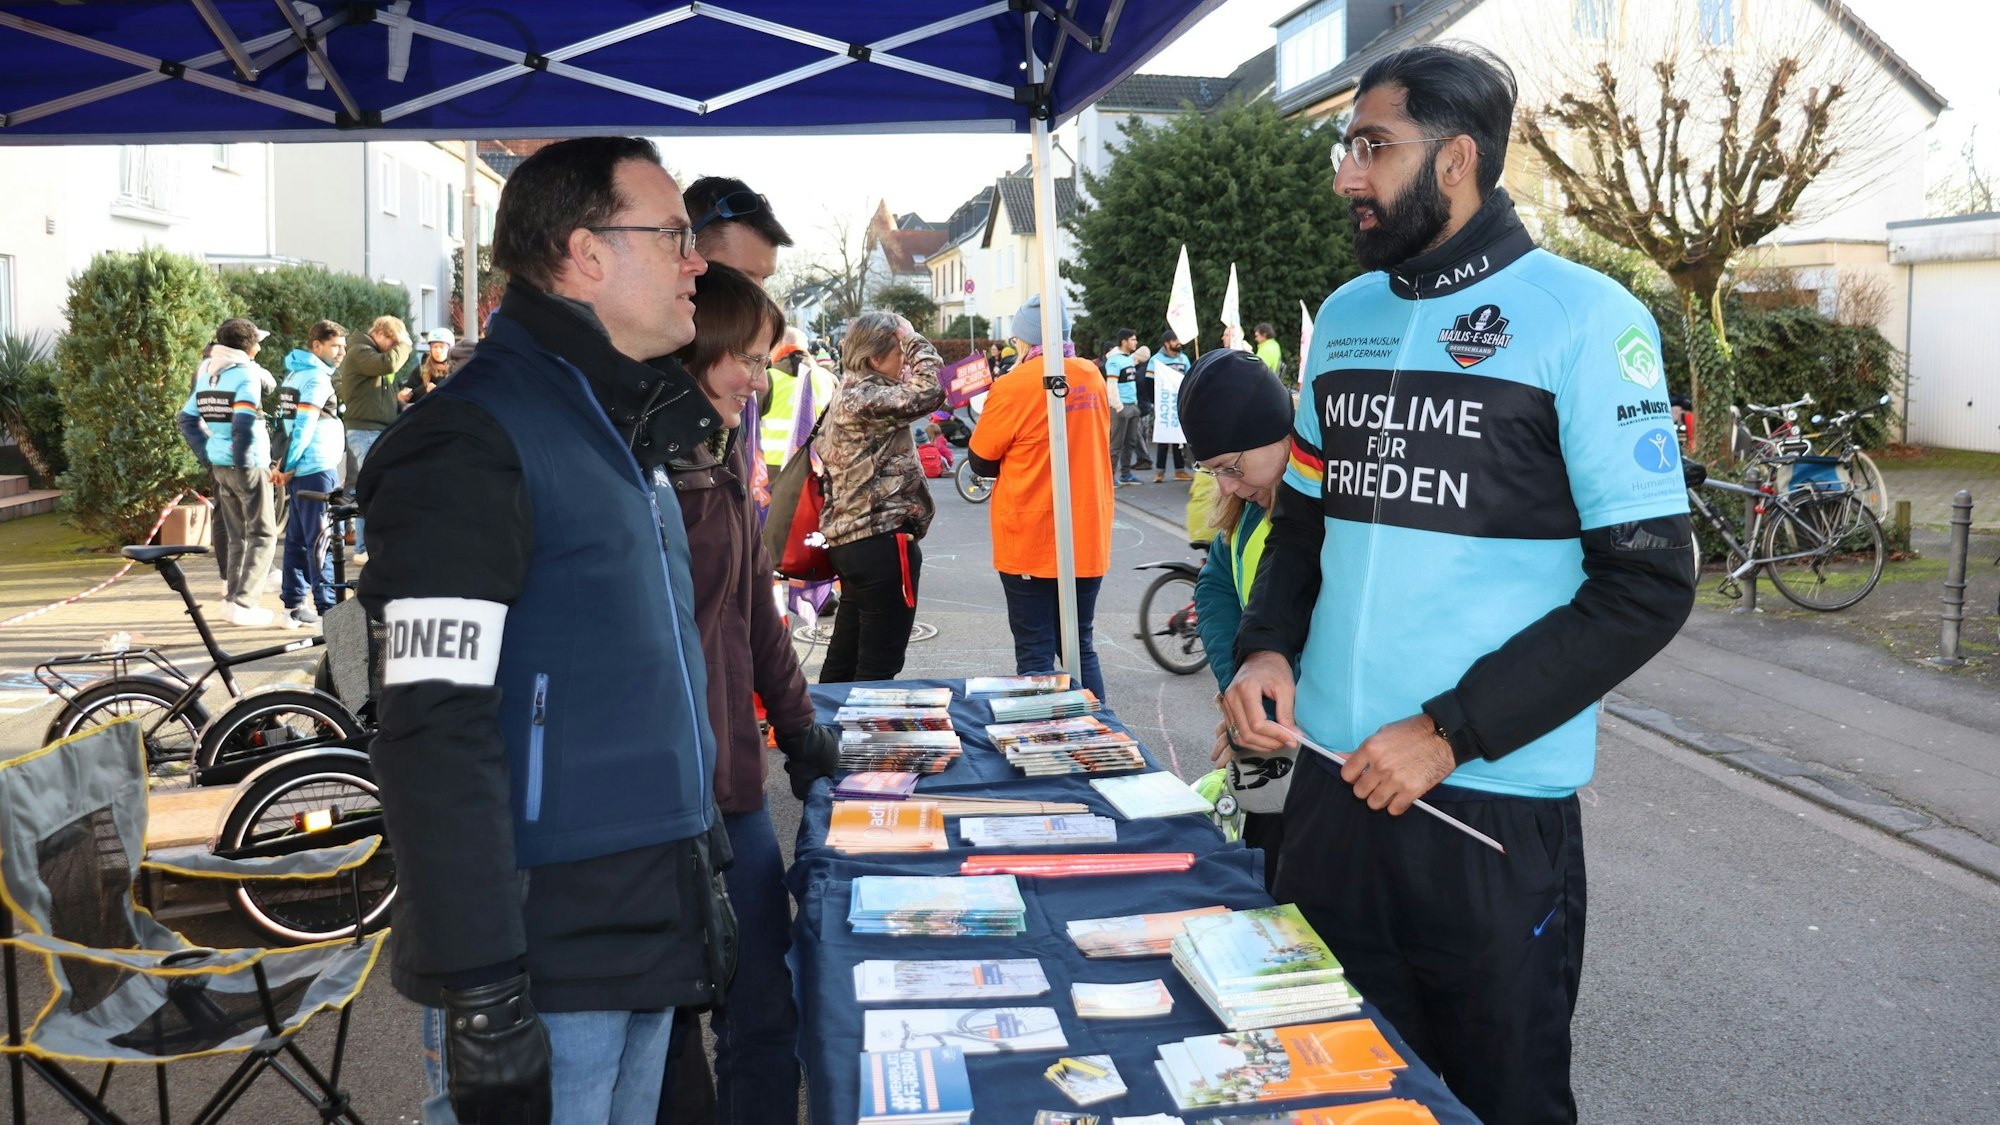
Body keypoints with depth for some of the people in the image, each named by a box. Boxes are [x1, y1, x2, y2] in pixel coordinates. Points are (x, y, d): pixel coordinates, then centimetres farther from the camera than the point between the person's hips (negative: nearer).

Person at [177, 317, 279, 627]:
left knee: (237, 537, 18)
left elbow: (187, 419, 14)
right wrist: (243, 461, -15)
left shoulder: (206, 374, 12)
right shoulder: (247, 373, -12)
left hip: (220, 465, 8)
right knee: (262, 535, 0)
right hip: (249, 465, -8)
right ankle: (243, 603, -7)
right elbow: (244, 422, -24)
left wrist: (207, 456, 14)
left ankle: (234, 596, 22)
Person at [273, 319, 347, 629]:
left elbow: (288, 421, 18)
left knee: (298, 539, 12)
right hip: (317, 469, -10)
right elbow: (303, 426, -19)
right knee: (321, 543, -9)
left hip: (300, 469, 10)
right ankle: (327, 610, -8)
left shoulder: (295, 373, 17)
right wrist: (287, 467, -14)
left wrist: (285, 464, 14)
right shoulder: (316, 377, -13)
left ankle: (294, 606, 17)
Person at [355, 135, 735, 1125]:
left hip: (651, 942, 8)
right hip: (543, 966, -8)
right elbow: (435, 735, -21)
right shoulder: (471, 439, -14)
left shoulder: (624, 436, 14)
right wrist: (479, 995, -23)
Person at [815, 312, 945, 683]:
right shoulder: (864, 397, -16)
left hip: (849, 539, 10)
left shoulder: (847, 393, 15)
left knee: (844, 657, 17)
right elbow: (926, 394, -26)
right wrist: (914, 340, -13)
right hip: (882, 540, -10)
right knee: (879, 664, -3)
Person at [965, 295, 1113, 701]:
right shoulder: (1093, 377, 3)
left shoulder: (1013, 386, -13)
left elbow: (981, 462, -3)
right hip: (1088, 541, 5)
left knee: (1035, 655, 3)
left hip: (1030, 546, -5)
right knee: (1081, 648, 14)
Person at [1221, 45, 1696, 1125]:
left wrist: (1450, 734, -16)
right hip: (1331, 783, 5)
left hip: (1494, 808, -5)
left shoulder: (1580, 318, -9)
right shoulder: (1345, 315, 9)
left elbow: (1647, 583, -12)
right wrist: (1265, 647, -2)